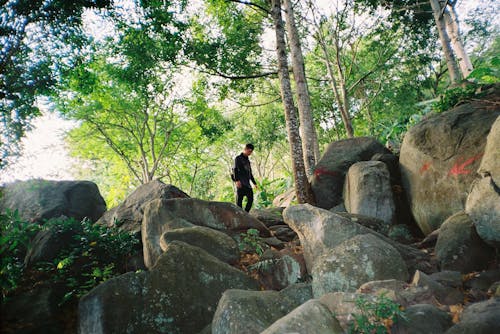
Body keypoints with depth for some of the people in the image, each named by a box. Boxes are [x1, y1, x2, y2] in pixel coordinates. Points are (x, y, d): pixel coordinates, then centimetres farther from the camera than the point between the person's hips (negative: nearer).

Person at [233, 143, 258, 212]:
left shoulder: (248, 160, 23)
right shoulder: (238, 158, 2)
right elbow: (235, 170, -10)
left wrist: (254, 183, 24)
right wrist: (237, 180, -23)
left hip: (247, 184, 7)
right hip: (240, 183, -7)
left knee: (250, 199, 0)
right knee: (239, 200, -7)